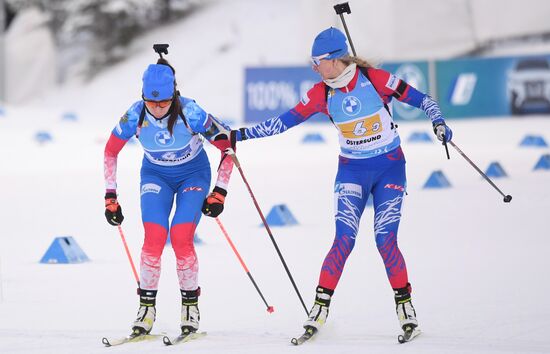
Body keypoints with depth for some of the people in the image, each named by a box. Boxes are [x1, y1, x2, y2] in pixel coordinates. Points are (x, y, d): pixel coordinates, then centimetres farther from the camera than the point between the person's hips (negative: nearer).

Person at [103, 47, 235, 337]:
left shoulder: (190, 113, -29)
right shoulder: (135, 116, -22)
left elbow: (227, 146, -17)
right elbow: (110, 151, -4)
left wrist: (219, 192, -18)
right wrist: (110, 197, -5)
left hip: (193, 174, -2)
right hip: (155, 176, 2)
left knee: (181, 238, -20)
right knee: (154, 238, -19)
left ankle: (191, 304, 0)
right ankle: (146, 307, -4)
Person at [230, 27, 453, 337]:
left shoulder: (375, 79, -14)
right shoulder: (321, 94, -3)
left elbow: (420, 99, -8)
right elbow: (285, 122, 1)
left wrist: (438, 122, -24)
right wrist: (242, 134, -2)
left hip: (390, 168, -2)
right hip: (352, 170, 2)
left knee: (386, 241, -10)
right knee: (344, 240, -11)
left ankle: (405, 306, 6)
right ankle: (320, 307, -5)